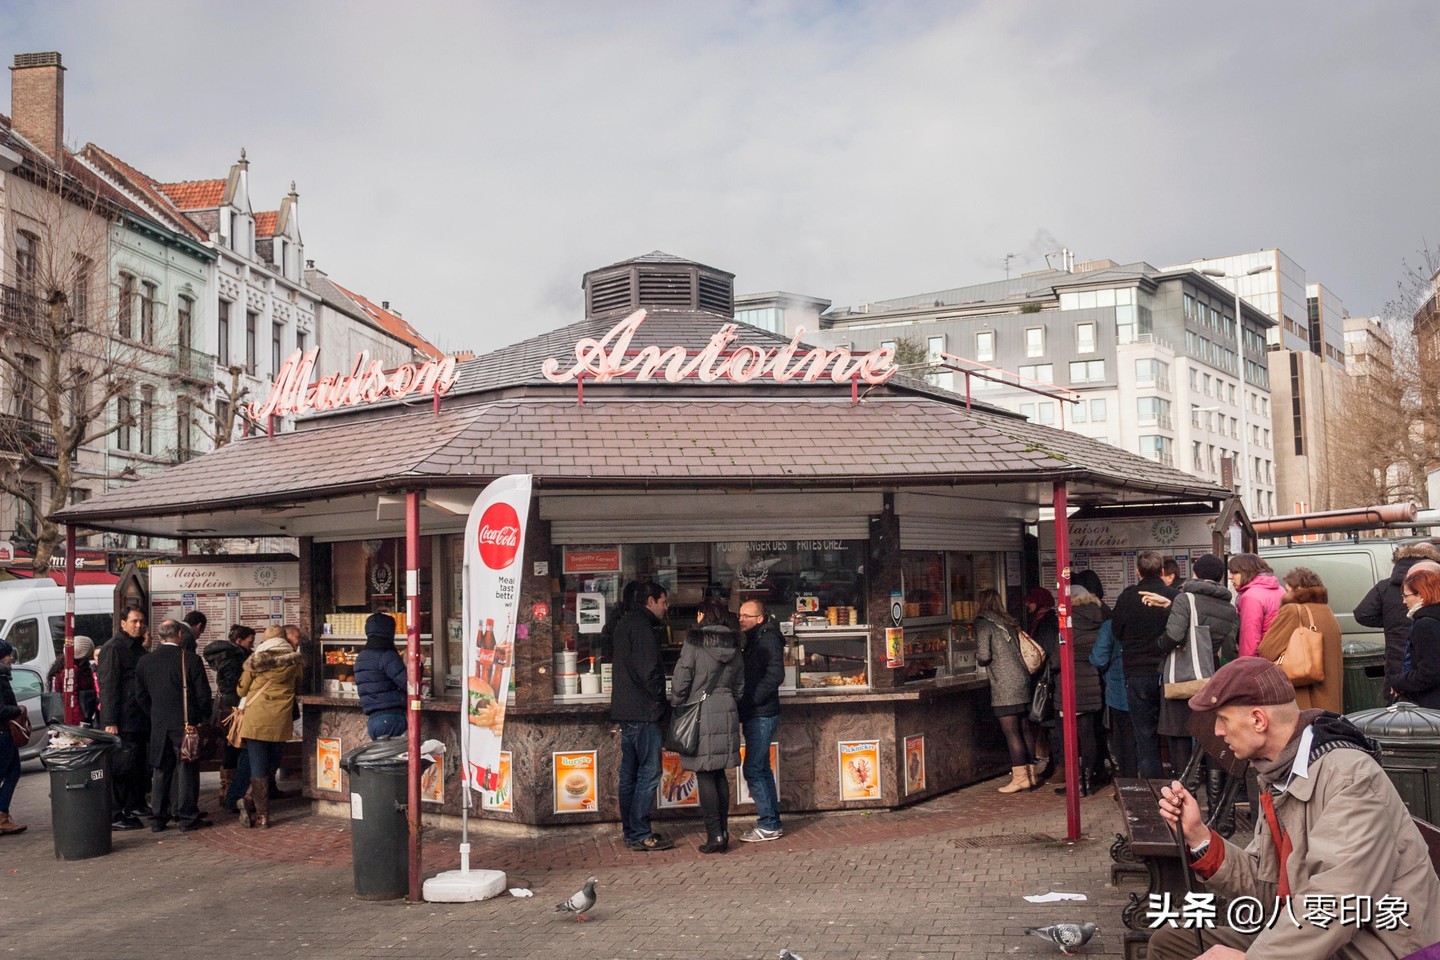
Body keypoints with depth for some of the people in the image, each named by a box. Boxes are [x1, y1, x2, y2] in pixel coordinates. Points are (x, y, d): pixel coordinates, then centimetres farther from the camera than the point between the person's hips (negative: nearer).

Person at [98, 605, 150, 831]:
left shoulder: (139, 648, 17)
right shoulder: (113, 648, -10)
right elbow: (108, 686, -16)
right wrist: (110, 722, -21)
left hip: (140, 719, 9)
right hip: (122, 722, -9)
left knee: (139, 766, 14)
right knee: (121, 768, -7)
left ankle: (136, 806, 25)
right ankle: (116, 815, -4)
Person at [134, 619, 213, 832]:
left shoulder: (145, 662, 3)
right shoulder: (191, 659, -11)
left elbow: (141, 696, 9)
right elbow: (203, 694, -8)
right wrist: (202, 717, 9)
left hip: (158, 726, 4)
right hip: (186, 724, -4)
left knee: (161, 771, 12)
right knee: (187, 770, 3)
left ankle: (158, 818, 15)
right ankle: (188, 818, 5)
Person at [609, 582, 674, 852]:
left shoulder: (625, 623, 18)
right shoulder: (641, 625, -13)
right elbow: (648, 669, -19)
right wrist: (660, 697, -8)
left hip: (626, 709, 10)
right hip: (643, 710, -10)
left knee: (630, 772, 12)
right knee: (649, 771, -7)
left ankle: (631, 832, 17)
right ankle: (640, 834, -7)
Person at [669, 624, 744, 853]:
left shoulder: (694, 643, -10)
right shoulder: (734, 648, 8)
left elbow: (680, 681, -11)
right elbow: (739, 688, 15)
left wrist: (675, 708, 3)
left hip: (700, 715, -5)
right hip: (727, 714, 5)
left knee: (704, 776, -1)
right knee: (720, 774, 13)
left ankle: (714, 835, -2)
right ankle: (723, 832, 14)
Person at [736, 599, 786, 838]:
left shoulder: (768, 639, -12)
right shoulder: (754, 640, 17)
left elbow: (775, 675, -22)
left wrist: (750, 700, -21)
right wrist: (744, 702, 7)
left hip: (762, 715, -10)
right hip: (754, 715, 10)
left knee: (753, 769, -10)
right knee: (762, 769, 13)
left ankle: (768, 825, -4)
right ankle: (772, 822, 19)